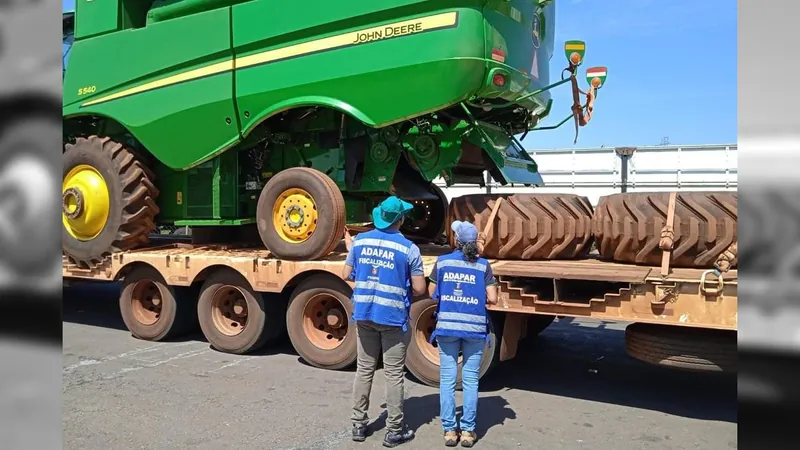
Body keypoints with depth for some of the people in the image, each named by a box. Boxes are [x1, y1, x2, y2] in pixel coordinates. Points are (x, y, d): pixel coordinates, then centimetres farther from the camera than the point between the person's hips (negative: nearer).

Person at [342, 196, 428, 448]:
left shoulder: (360, 241, -1)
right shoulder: (409, 249, -11)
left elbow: (346, 275, 7)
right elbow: (419, 289, -10)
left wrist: (350, 250, 23)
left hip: (364, 314, 4)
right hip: (393, 317, -4)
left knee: (364, 370, 14)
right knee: (394, 374, 5)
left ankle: (358, 424, 23)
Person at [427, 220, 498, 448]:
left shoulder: (442, 262, -1)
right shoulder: (483, 265, -3)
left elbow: (432, 293, 6)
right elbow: (492, 299, -4)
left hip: (447, 326, 0)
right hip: (474, 327, 0)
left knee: (447, 379, 7)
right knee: (470, 380, 7)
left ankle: (449, 430, 12)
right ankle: (468, 431, 12)